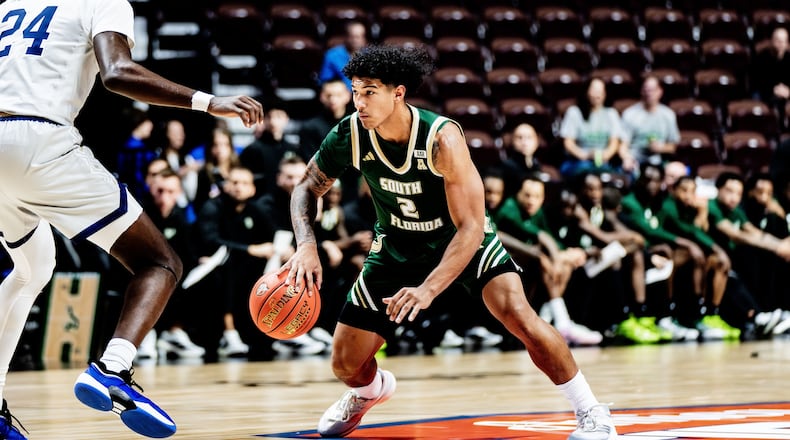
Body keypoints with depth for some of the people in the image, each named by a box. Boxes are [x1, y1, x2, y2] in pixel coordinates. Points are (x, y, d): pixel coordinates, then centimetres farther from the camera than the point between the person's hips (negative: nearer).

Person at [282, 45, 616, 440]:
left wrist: (428, 290, -44)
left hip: (462, 238, -4)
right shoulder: (348, 136, -22)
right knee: (345, 363, 2)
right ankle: (371, 390, 42)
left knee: (518, 315, -28)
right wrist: (306, 246, -25)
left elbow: (471, 227, -32)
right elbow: (308, 187, -5)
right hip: (397, 245, 4)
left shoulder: (441, 138, -33)